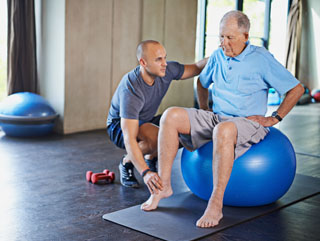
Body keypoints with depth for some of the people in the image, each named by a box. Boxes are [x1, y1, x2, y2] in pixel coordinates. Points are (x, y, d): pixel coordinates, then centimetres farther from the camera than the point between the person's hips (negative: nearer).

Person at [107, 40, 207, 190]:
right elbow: (129, 139, -42)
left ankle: (151, 158, 8)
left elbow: (197, 68, -2)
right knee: (157, 137, -36)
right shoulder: (131, 90, -37)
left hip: (146, 121, 7)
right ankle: (127, 162, -6)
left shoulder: (166, 71, -18)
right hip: (120, 125, -7)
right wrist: (145, 173, -52)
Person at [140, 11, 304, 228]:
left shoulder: (262, 59, -8)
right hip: (215, 118, 6)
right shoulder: (218, 56, 9)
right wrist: (204, 110, 16)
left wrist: (274, 118, -7)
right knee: (171, 116, -14)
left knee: (223, 130, -42)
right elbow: (202, 82, 29)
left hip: (248, 122, -6)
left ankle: (216, 204, -36)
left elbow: (297, 89, -4)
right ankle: (164, 185, -14)